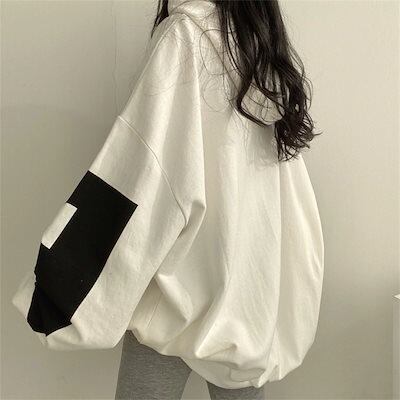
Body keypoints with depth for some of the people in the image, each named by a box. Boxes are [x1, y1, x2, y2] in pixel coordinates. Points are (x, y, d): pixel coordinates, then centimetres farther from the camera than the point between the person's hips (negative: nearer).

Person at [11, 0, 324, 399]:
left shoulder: (184, 34, -10)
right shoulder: (272, 54, 10)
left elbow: (146, 167, -20)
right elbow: (288, 194, 10)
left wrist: (71, 276, -17)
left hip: (186, 274, -7)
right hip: (252, 275, 7)